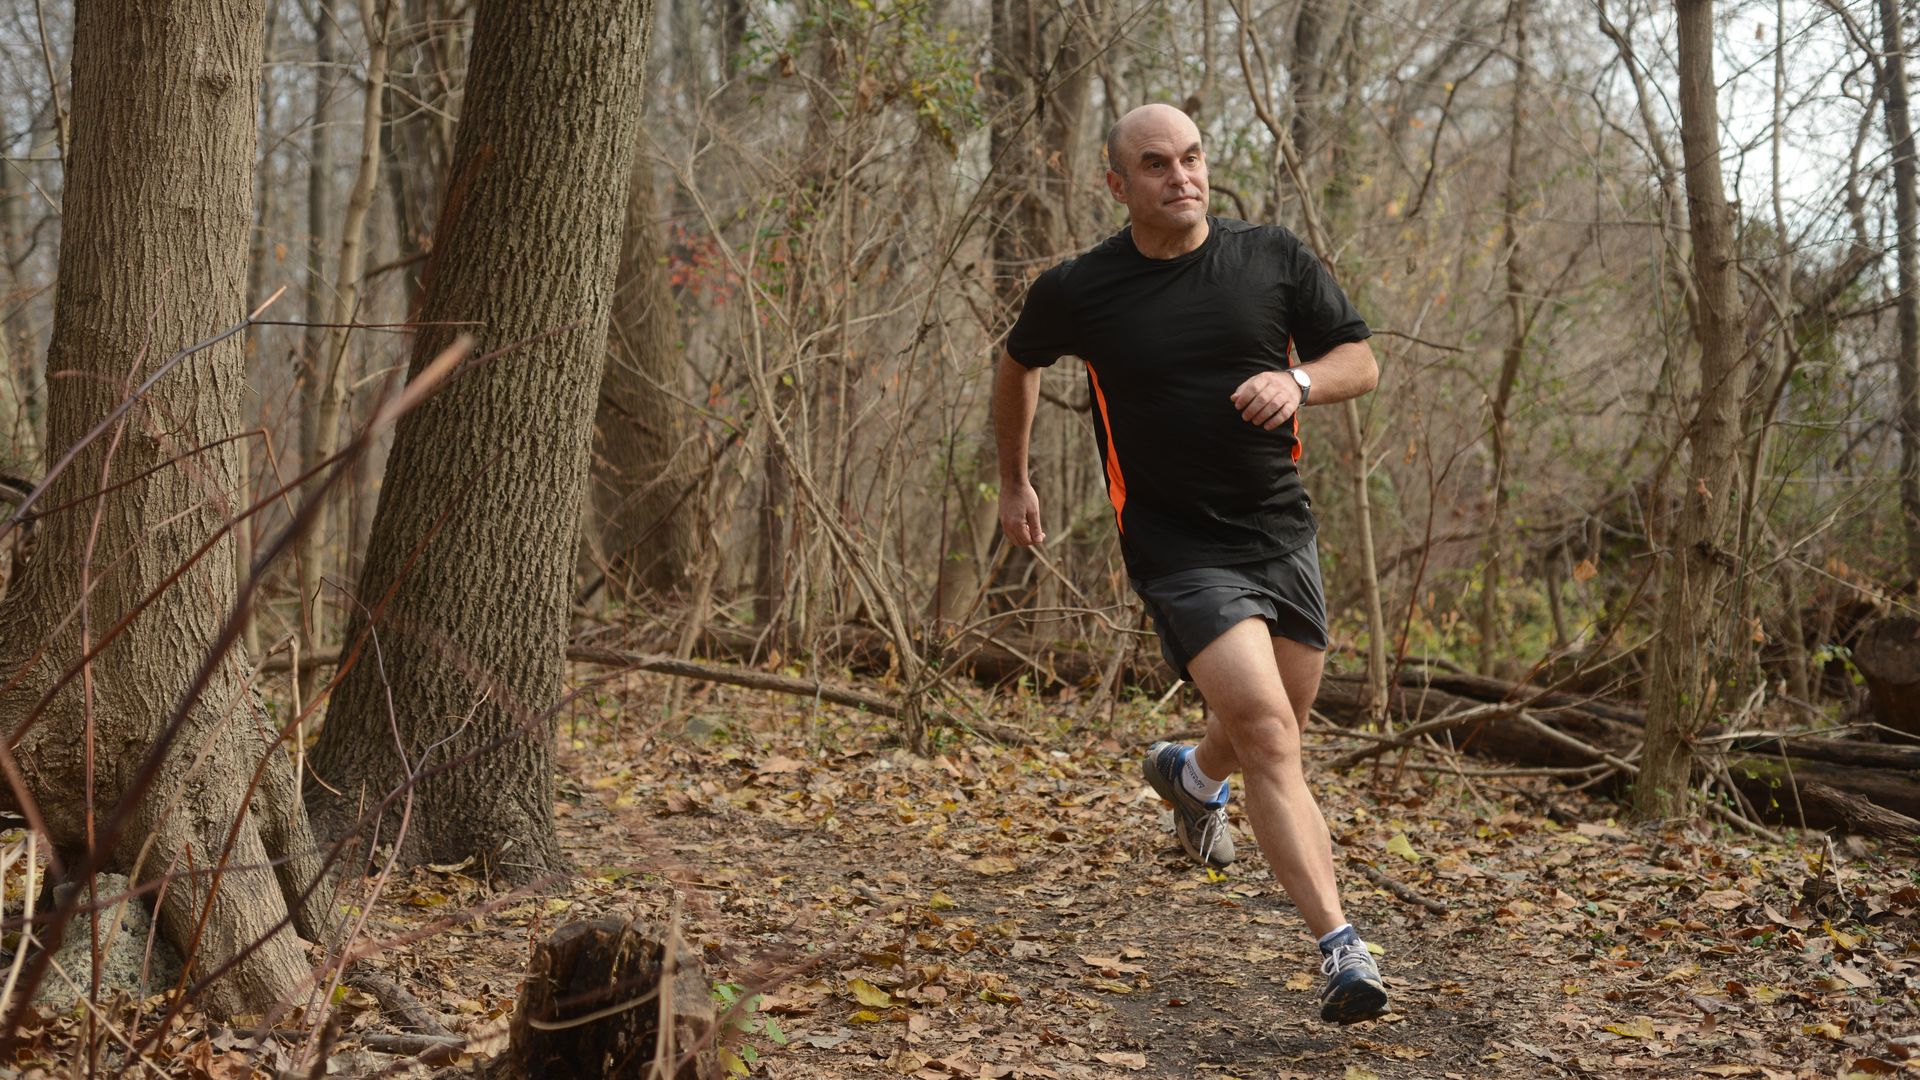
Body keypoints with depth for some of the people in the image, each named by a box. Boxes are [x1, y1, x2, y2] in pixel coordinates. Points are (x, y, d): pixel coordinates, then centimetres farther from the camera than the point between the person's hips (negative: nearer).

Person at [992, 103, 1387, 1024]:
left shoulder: (1273, 259, -1)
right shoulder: (1080, 290, -6)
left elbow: (1359, 361, 6)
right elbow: (1017, 364, 15)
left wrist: (1298, 381, -16)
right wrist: (1015, 481, 21)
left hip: (1281, 527, 5)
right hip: (1176, 542, -4)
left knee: (1277, 724, 20)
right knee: (1267, 732, -19)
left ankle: (1191, 772, 57)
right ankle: (1341, 948, -20)